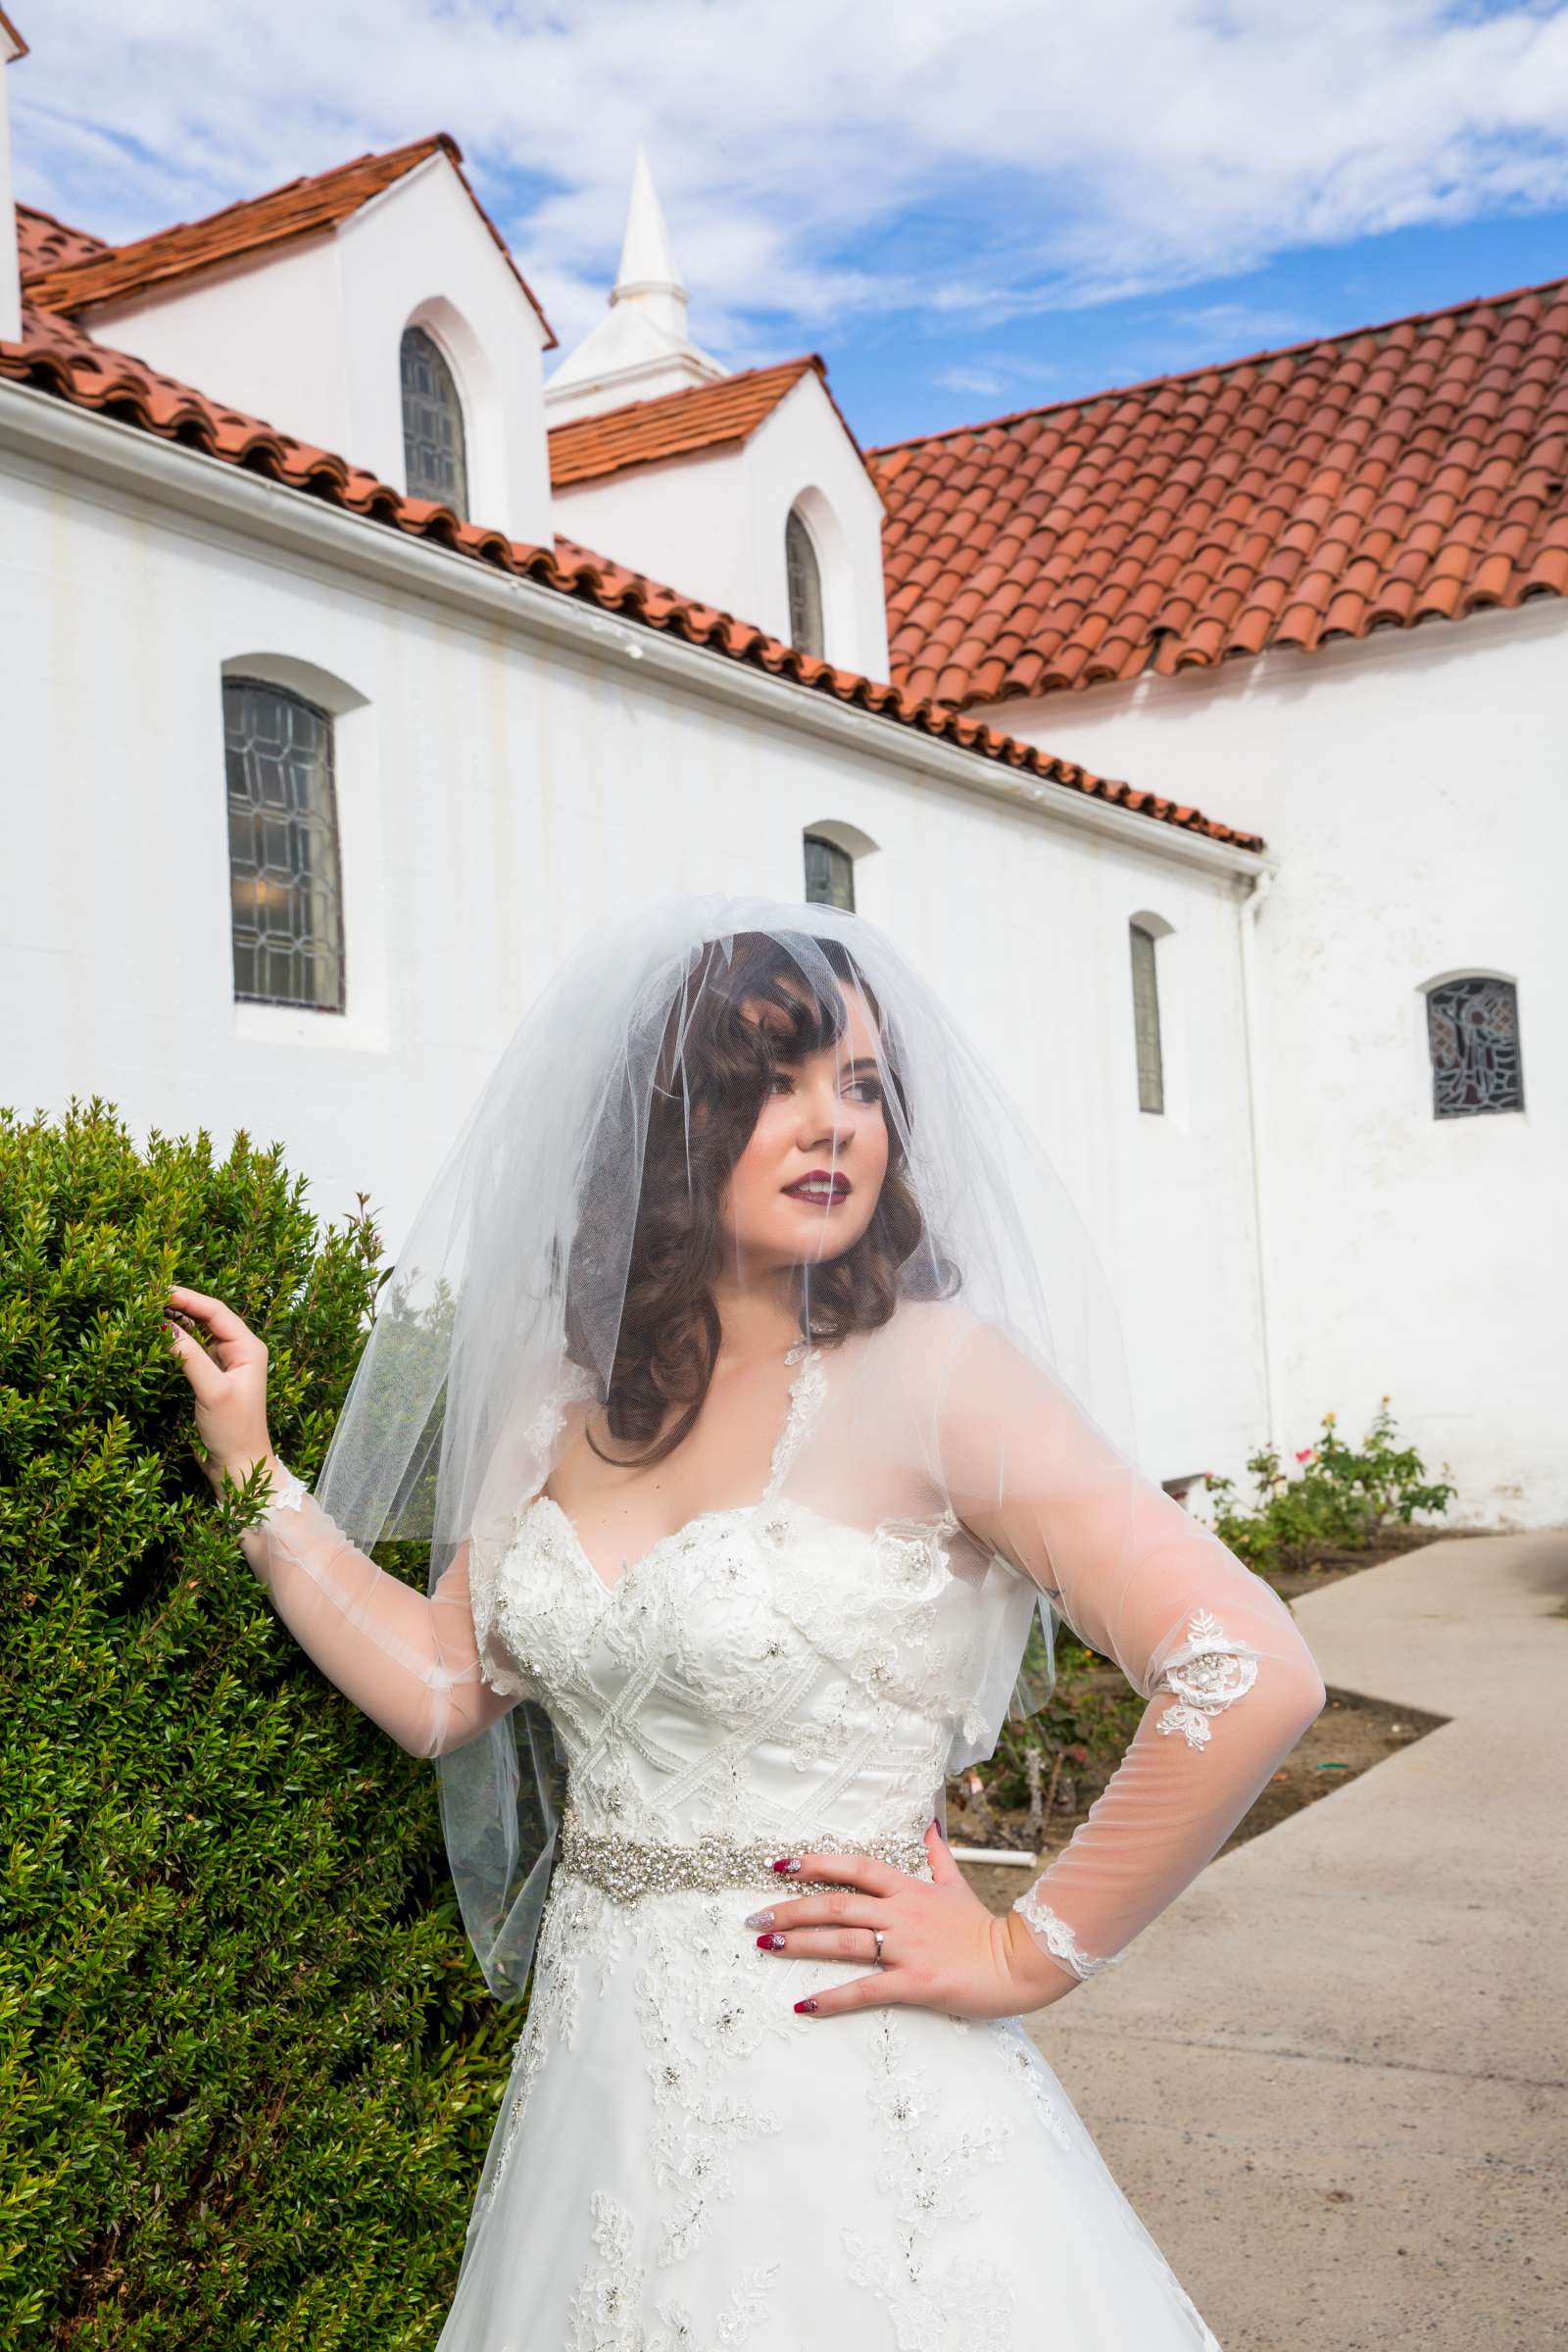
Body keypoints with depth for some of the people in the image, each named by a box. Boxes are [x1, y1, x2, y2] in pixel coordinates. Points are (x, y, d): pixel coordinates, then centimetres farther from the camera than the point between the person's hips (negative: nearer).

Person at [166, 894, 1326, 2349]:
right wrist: (251, 1468, 9)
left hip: (843, 2102, -5)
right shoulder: (573, 1396, 3)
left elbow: (1253, 1673, -23)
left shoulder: (928, 1373, -17)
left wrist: (1029, 1955, -15)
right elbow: (442, 1686, 7)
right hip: (592, 2085, 6)